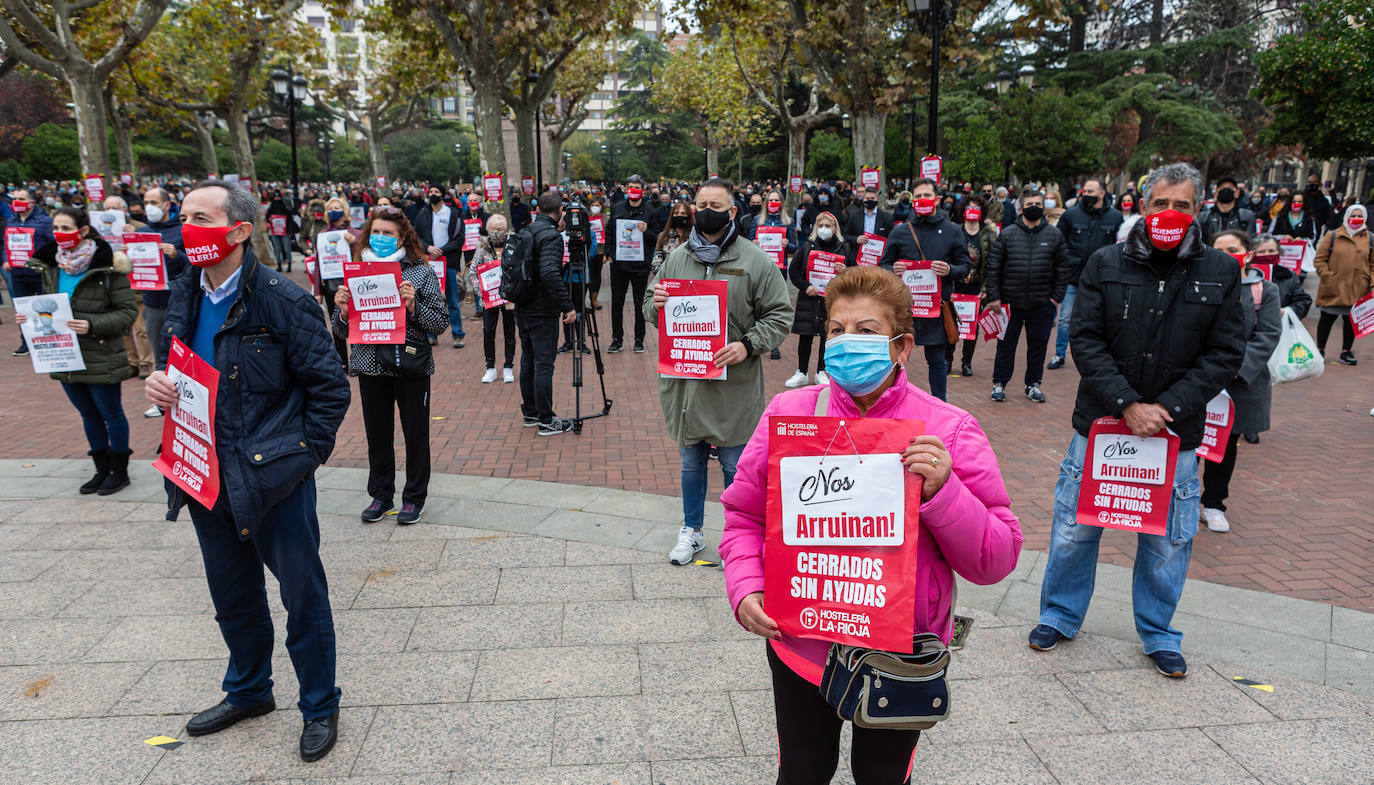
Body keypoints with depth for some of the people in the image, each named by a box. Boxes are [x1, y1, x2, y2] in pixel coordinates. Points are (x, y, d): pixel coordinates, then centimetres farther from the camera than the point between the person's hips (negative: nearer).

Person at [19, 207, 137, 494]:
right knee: (88, 415, 18)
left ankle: (119, 471, 22)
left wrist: (92, 325, -26)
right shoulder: (48, 265, 5)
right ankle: (102, 469, 31)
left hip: (100, 357, -6)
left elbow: (128, 311, -14)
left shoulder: (107, 267, -14)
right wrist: (29, 315, -2)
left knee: (111, 414, 7)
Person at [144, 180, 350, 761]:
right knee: (233, 598, 22)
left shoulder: (283, 300, -14)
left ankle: (319, 707, 26)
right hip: (207, 474, 7)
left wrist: (303, 454, -13)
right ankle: (248, 691, 44)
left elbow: (330, 387, -11)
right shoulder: (183, 296, 6)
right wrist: (160, 384, -1)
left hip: (275, 478, -6)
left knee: (303, 597, 6)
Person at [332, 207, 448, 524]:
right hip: (370, 366, 3)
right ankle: (380, 495, 29)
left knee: (416, 434, 6)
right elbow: (342, 331, 10)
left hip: (411, 365, -3)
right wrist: (342, 309, -10)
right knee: (377, 434, 13)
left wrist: (413, 305, -21)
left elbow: (441, 322, -6)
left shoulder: (421, 272, -3)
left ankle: (414, 498, 22)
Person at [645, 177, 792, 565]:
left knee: (735, 465, 7)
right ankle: (691, 530, 34)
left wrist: (747, 345, -18)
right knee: (690, 461, 16)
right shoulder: (675, 258, 8)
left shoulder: (756, 261, -3)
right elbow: (653, 314, 16)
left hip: (734, 386, -3)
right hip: (685, 382, 3)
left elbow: (779, 315, -4)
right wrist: (656, 305, -8)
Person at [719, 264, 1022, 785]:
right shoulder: (788, 413, -7)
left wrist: (941, 490, -27)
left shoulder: (948, 431, -12)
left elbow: (996, 561, -12)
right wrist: (745, 587, -12)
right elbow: (743, 514, 2)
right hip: (800, 644, 1)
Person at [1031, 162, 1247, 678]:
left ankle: (1158, 633, 32)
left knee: (1168, 540, 12)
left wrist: (1167, 408, -14)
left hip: (1175, 431, 1)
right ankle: (1060, 616, 30)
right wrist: (1128, 404, -16)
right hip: (1101, 422, 0)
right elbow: (1085, 341, -7)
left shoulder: (1221, 273, 0)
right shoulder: (1106, 264, -2)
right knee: (1075, 527, 9)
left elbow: (1225, 354, -3)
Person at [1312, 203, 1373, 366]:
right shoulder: (1332, 236, 1)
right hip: (1333, 289, -2)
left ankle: (1346, 351, 18)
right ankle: (1320, 349, 19)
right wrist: (1327, 277, -8)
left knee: (1351, 320, 7)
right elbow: (1320, 259, 1)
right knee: (1327, 318, 7)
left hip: (1357, 290, 2)